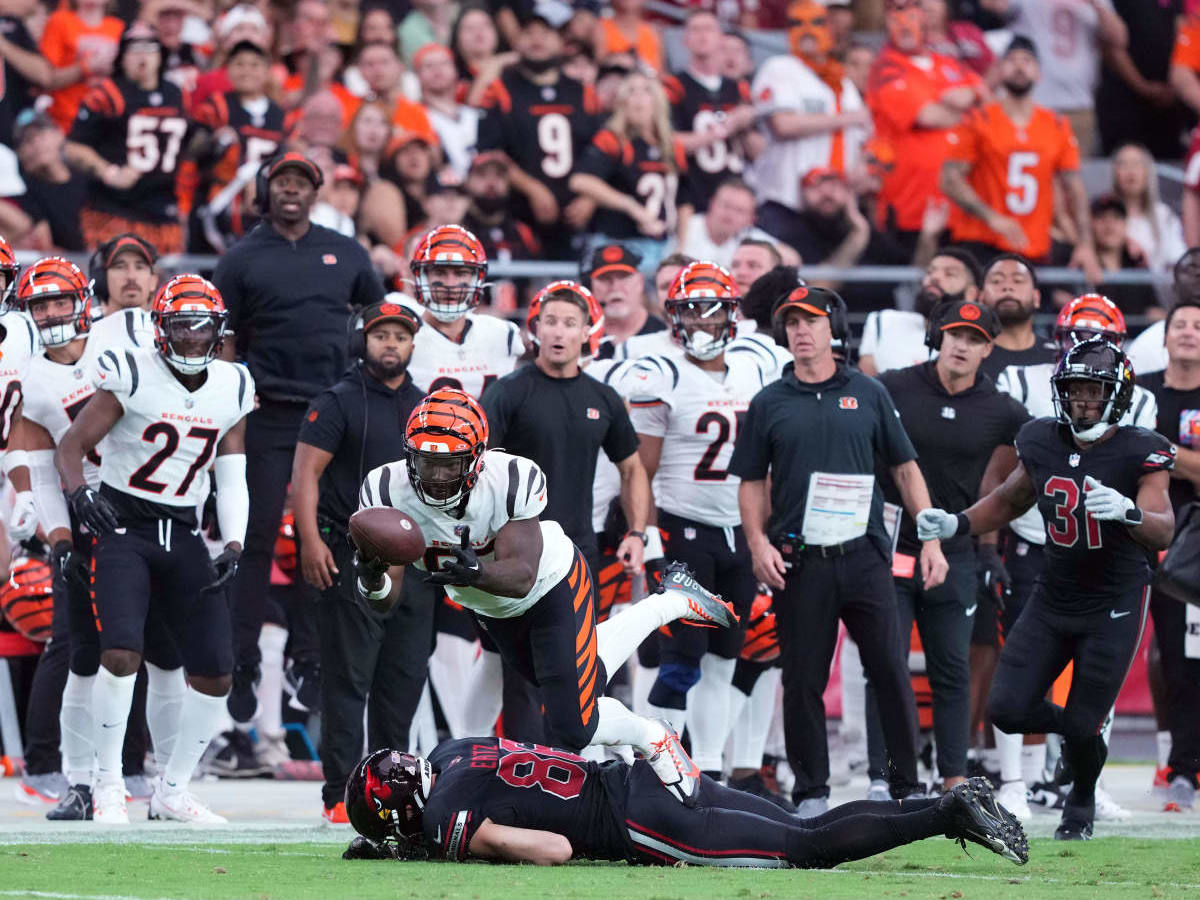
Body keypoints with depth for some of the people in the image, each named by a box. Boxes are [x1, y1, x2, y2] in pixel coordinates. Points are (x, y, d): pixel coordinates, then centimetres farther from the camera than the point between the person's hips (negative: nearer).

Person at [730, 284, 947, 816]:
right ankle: (811, 791, 10)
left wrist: (931, 540, 5)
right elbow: (751, 482, 10)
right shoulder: (769, 404, 8)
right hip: (798, 563, 0)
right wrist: (758, 544, -6)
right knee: (804, 678, 2)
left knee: (890, 671, -2)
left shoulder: (867, 394, 9)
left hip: (864, 556, 0)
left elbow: (905, 469, 12)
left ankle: (907, 787, 4)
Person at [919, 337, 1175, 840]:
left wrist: (1127, 512, -46)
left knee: (1083, 728, -4)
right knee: (1007, 710, -5)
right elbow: (1008, 502, 17)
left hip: (1115, 606, -4)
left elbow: (1163, 534, -25)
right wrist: (954, 525, 3)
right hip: (1053, 600, 4)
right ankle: (1073, 727, 28)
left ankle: (1083, 797, 30)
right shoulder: (1042, 444, -2)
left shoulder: (1139, 454, -15)